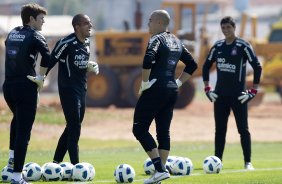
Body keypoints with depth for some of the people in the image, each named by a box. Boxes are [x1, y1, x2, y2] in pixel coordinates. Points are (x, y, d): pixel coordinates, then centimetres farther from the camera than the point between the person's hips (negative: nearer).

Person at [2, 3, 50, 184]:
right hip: (25, 87, -7)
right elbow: (47, 56, -24)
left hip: (8, 85, 7)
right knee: (23, 130, -4)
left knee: (18, 119, 35)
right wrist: (40, 77, -9)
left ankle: (12, 157, 31)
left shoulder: (12, 33, 13)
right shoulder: (34, 36, -8)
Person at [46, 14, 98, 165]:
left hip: (81, 89, 9)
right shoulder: (67, 43, -17)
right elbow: (51, 61, -15)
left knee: (73, 127, 13)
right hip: (68, 89, -9)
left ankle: (56, 161, 22)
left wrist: (91, 66, 4)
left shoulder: (86, 43, 9)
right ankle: (75, 166, -7)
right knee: (74, 127, -9)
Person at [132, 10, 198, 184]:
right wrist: (178, 83, 17)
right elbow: (192, 65, 21)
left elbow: (148, 60, -26)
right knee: (163, 132, 10)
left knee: (140, 129, -3)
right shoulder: (177, 42, 17)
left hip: (156, 89, -8)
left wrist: (145, 82, -16)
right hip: (172, 90, 8)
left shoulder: (157, 39, -9)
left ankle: (160, 169, -12)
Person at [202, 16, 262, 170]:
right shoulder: (217, 47, 8)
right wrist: (207, 88, 12)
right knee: (219, 129, 6)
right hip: (220, 95, 4)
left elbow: (257, 67, -7)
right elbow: (206, 66, 18)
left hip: (238, 95, -4)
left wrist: (253, 90, -8)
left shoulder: (243, 46, -6)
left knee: (243, 129, -2)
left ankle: (248, 162, 2)